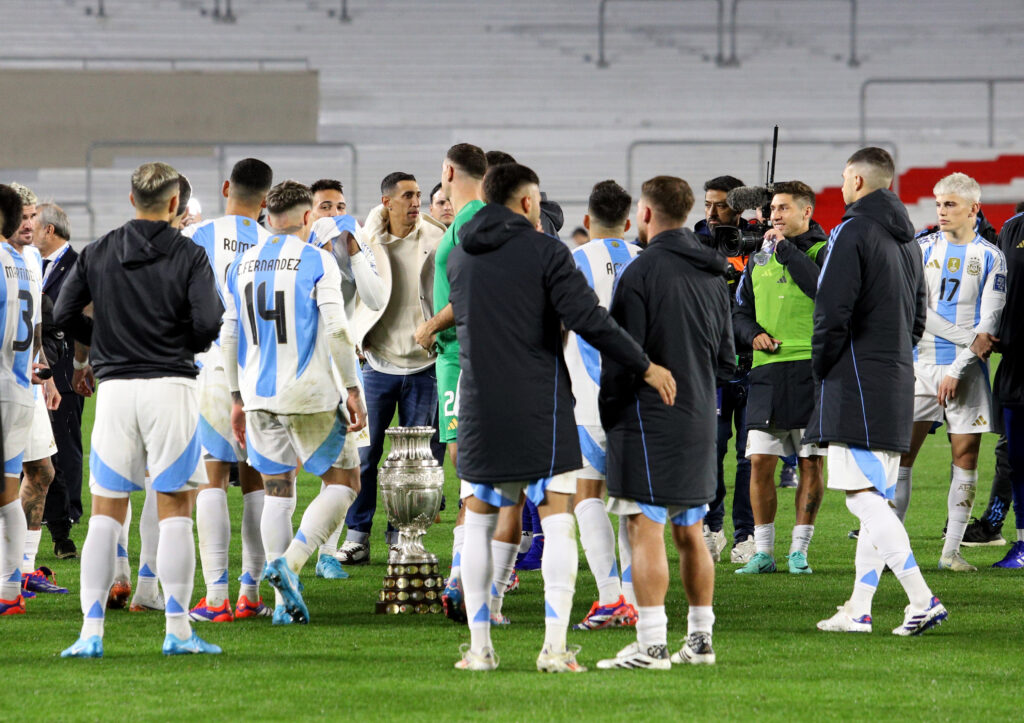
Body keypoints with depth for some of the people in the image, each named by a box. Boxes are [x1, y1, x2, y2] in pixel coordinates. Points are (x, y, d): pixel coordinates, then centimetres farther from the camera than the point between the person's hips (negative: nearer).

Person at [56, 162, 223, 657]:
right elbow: (208, 324, -12)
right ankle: (177, 630, -1)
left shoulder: (97, 254, 6)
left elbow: (63, 314, 3)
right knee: (174, 512, 1)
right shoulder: (188, 256, -3)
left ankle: (91, 630, 0)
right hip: (171, 386, -3)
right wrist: (187, 345, 10)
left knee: (106, 513, 6)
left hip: (115, 388, 3)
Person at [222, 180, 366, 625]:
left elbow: (229, 335, 11)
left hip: (260, 397, 5)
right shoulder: (317, 263, -7)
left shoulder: (242, 266, 9)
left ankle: (284, 601, 5)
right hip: (310, 395, -5)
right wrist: (352, 389, -8)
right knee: (343, 482, 8)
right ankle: (290, 562, -12)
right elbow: (336, 330, -13)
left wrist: (238, 397, 19)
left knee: (278, 491, 12)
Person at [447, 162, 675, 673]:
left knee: (479, 518, 11)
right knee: (557, 517, 0)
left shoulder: (459, 257, 8)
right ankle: (554, 645, -9)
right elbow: (588, 319, -14)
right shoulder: (544, 252, -8)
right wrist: (645, 367, -7)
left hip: (479, 405, 4)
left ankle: (480, 645, 7)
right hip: (539, 403, -4)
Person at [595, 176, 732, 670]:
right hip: (699, 421, 8)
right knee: (690, 532, 14)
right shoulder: (712, 276, 12)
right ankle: (700, 639, 17)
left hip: (649, 418, -8)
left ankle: (651, 644, -14)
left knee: (646, 529, -8)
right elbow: (726, 360, 17)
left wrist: (609, 415, -2)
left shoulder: (643, 271, -12)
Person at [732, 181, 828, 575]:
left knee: (810, 463, 0)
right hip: (767, 372, 4)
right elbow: (740, 312, 22)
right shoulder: (759, 259, 17)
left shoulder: (823, 252, 2)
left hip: (811, 370, -4)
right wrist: (753, 333, 1)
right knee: (760, 462, 0)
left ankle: (799, 550, 7)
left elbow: (824, 288, -19)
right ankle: (763, 552, 8)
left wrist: (786, 248, -12)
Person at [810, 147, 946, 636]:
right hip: (898, 386, 9)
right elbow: (918, 315, 21)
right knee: (876, 501, 10)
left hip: (857, 386, -9)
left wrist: (821, 368, -3)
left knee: (864, 499, -11)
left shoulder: (851, 234, -11)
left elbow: (831, 314, -16)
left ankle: (922, 600, -20)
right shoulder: (907, 241, 16)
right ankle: (858, 610, 12)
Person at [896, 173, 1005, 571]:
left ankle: (951, 551, 3)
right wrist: (968, 338, -11)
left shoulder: (991, 258, 2)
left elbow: (989, 321, -4)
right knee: (902, 451, -5)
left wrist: (958, 369, -12)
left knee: (966, 455, -1)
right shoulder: (922, 249, 6)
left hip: (966, 369, -1)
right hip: (922, 362, 1)